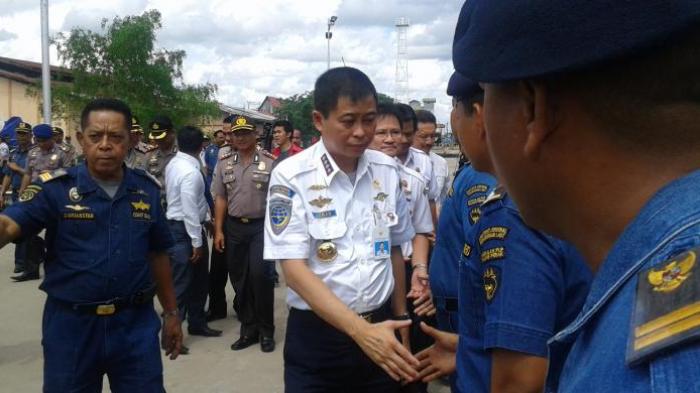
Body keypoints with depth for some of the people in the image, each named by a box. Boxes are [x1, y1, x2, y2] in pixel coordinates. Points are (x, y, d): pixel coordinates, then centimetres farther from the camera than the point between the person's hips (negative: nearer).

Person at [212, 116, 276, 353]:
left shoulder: (269, 162, -5)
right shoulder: (224, 163, 6)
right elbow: (220, 199, 8)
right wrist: (218, 230, 3)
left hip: (261, 226, -4)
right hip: (234, 227, 4)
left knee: (260, 275, -12)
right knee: (239, 279, 9)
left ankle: (266, 330, 6)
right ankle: (248, 330, 23)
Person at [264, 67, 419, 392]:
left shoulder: (387, 171, -1)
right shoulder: (291, 176, -14)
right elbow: (294, 268, -18)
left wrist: (400, 320, 14)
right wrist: (362, 330, -26)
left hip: (380, 328, 4)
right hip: (316, 336, -3)